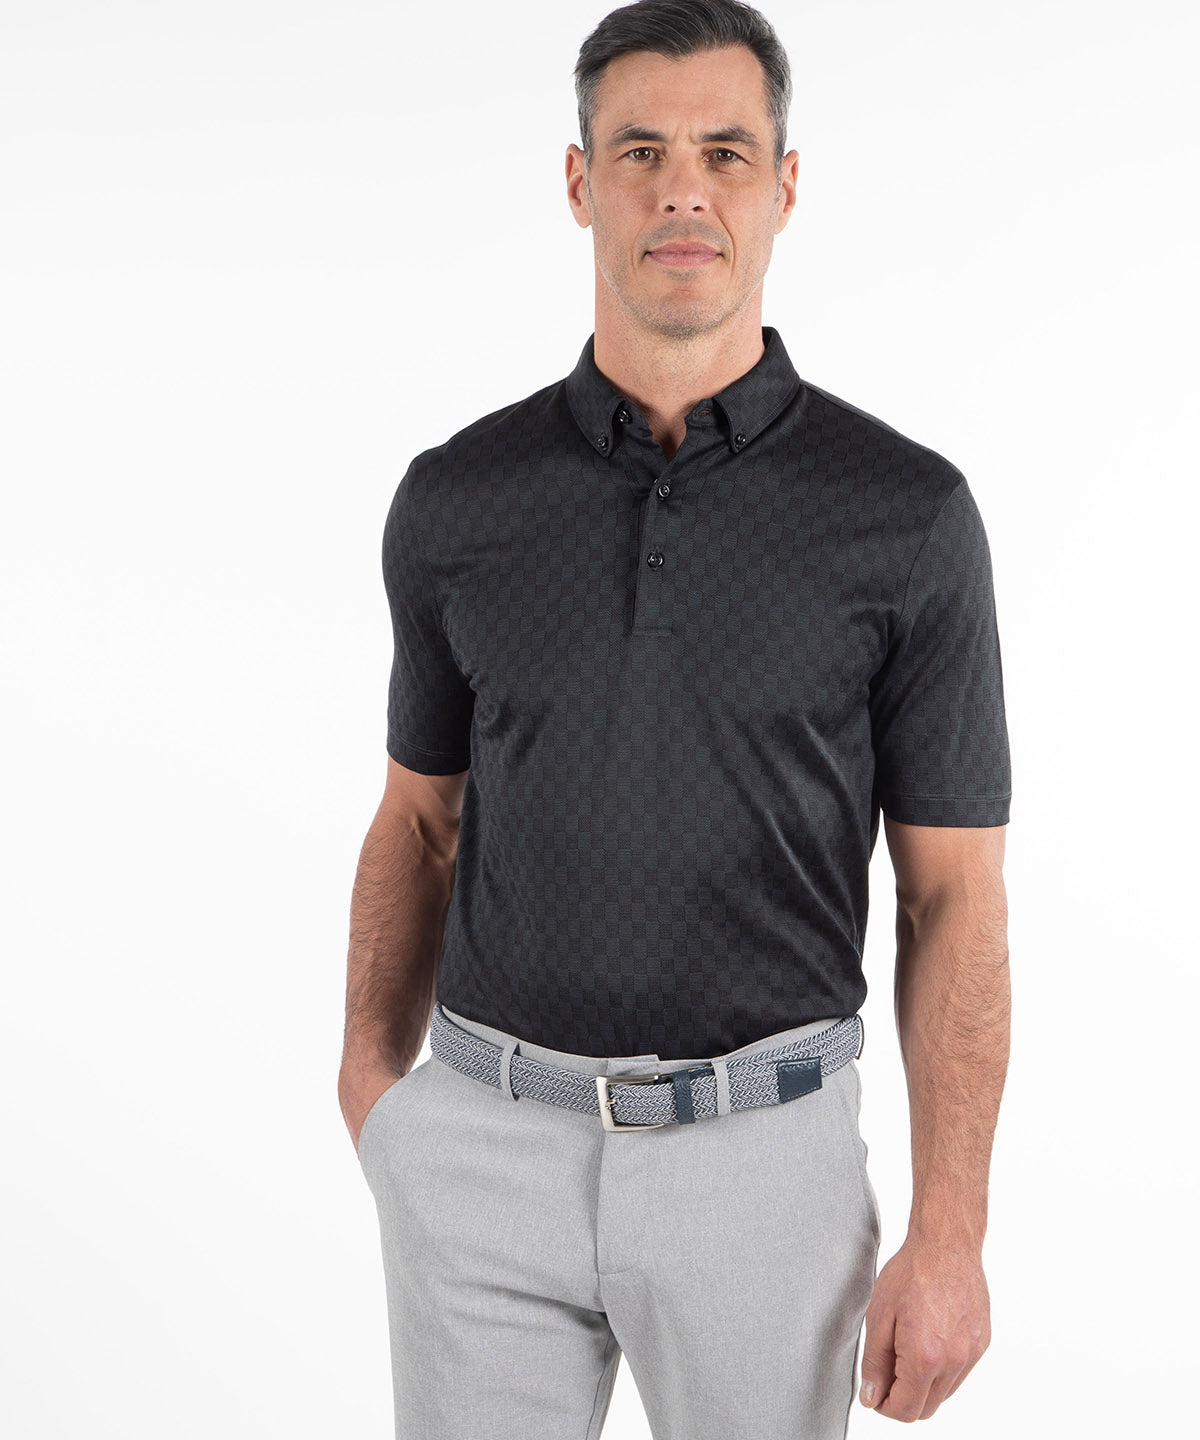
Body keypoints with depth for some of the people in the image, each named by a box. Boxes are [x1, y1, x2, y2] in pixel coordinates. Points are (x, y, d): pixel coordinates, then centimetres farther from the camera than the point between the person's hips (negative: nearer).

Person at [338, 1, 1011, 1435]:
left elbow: (953, 892, -5)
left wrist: (950, 1232, -8)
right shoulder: (456, 501, 0)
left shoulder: (907, 513, -7)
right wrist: (373, 1074, 4)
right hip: (483, 1141, 2)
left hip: (764, 1148, -1)